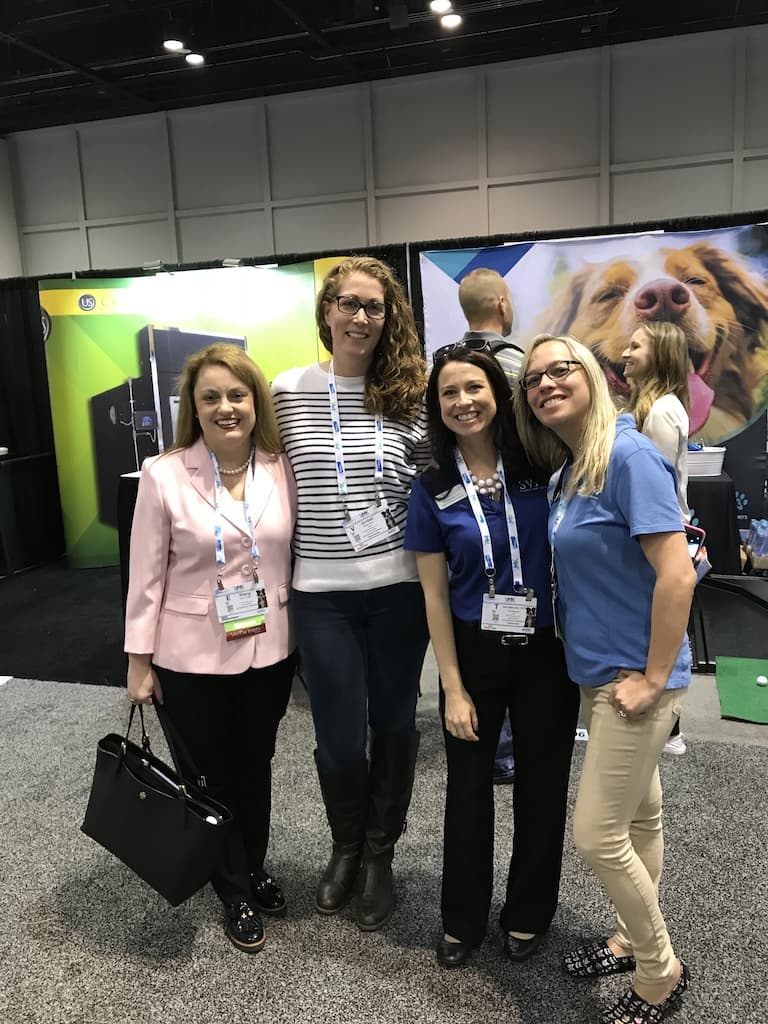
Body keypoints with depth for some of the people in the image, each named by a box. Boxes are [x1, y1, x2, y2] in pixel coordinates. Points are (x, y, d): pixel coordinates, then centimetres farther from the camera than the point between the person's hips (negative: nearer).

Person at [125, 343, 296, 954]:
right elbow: (147, 575, -7)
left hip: (269, 651, 3)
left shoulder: (283, 469, -3)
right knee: (214, 776, 15)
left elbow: (295, 555, 3)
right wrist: (140, 661, -5)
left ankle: (255, 870, 45)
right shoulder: (164, 475, -11)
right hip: (192, 658, -2)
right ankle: (236, 895, 38)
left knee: (255, 768, 20)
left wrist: (300, 637, 5)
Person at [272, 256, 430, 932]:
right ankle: (346, 847, 38)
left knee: (393, 725, 13)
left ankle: (380, 856, 37)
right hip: (323, 594, 0)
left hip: (399, 587, 1)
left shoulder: (410, 394, -1)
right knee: (340, 737, 6)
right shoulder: (288, 391, -1)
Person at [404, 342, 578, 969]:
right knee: (469, 788, 13)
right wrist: (453, 688, -4)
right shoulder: (433, 491, -4)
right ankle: (463, 920, 37)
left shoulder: (542, 467, -6)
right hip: (475, 653, 0)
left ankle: (528, 915, 39)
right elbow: (435, 594, -2)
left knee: (541, 785, 14)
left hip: (547, 651, 0)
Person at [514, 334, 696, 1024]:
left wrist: (655, 679, -18)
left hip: (635, 678, -8)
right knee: (638, 814, 22)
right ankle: (633, 940, 41)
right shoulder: (568, 470, 6)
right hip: (597, 673, 8)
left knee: (597, 833, 0)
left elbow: (677, 574, -23)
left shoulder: (629, 456, -19)